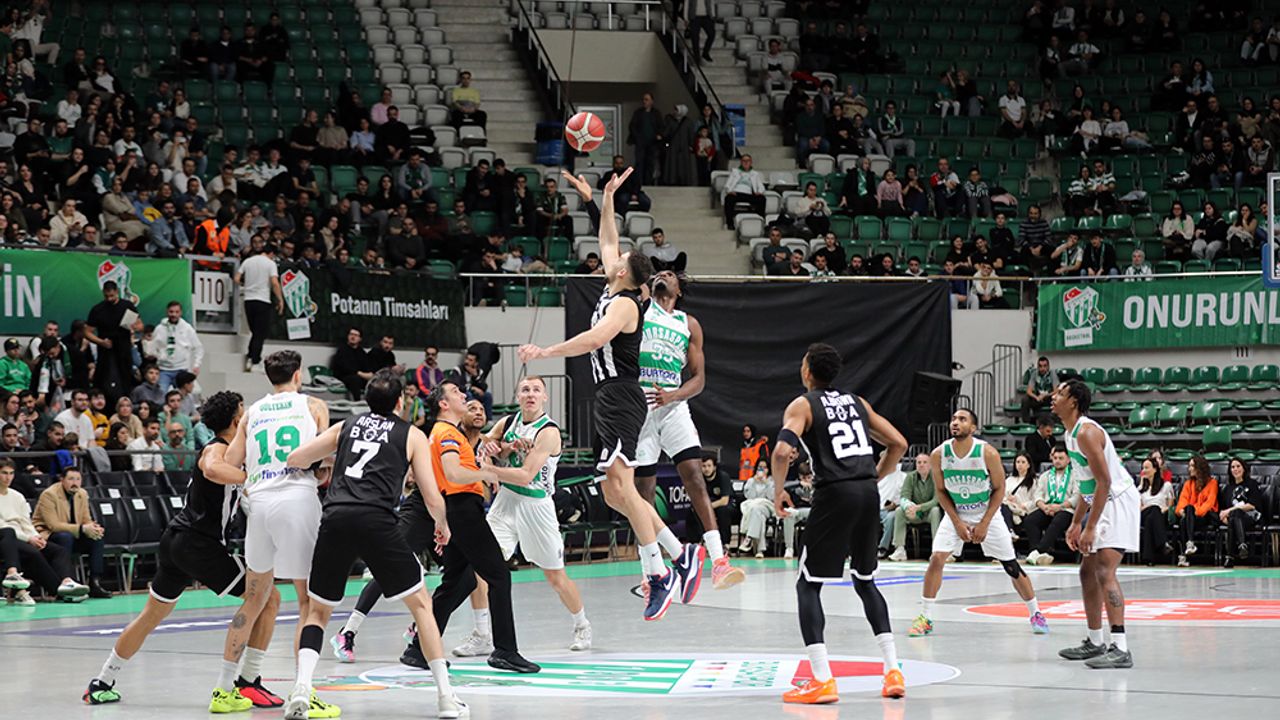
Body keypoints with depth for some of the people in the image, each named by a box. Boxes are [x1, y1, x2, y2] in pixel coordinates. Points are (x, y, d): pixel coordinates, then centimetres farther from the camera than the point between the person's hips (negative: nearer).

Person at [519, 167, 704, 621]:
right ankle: (683, 556, 11)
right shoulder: (614, 295, 14)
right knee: (615, 495, 10)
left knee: (621, 485, -19)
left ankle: (660, 576, -22)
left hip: (621, 399, -10)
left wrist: (544, 352, -26)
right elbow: (608, 243, 29)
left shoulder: (625, 304, -12)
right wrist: (607, 200, 29)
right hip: (610, 400, 10)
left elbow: (593, 340, -28)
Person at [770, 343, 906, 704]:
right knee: (864, 580, 21)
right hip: (868, 493, 6)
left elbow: (782, 451, -14)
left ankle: (822, 681, -9)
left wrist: (778, 490, 0)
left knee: (808, 586, 3)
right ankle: (893, 670, 12)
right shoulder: (856, 401, 19)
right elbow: (898, 443, 18)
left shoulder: (802, 405, 2)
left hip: (834, 494, -6)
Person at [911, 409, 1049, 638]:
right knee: (936, 559, -14)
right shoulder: (939, 455, -15)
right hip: (955, 513, 2)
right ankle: (925, 619, -5)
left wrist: (984, 524, -15)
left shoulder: (987, 453, -21)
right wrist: (957, 523, -11)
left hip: (987, 513, -2)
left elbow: (999, 489, -11)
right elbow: (941, 491, -3)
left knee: (1012, 566, 0)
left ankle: (1035, 614, 17)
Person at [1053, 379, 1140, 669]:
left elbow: (1104, 482, -24)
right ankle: (1095, 643, 26)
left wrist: (1091, 527, -24)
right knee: (1087, 571, 16)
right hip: (1102, 503, 11)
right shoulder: (1071, 434, 13)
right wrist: (1076, 523, 20)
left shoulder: (1086, 432, -19)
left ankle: (1120, 648, -25)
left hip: (1118, 501, -11)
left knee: (1104, 571, -20)